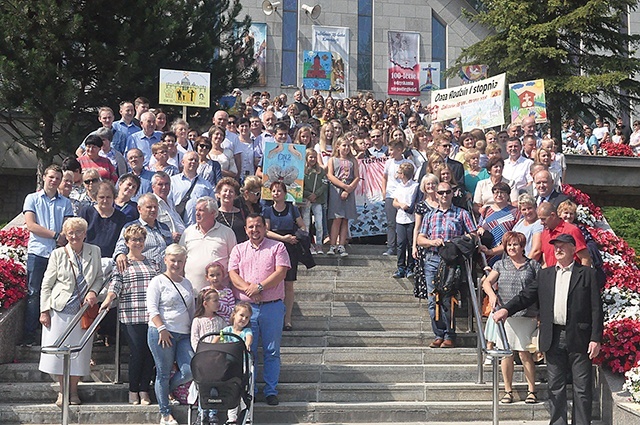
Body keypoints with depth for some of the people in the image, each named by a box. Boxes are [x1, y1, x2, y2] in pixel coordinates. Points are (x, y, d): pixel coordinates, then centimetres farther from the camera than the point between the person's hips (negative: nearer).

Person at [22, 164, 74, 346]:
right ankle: (29, 335, 1)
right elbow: (31, 225, -3)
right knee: (34, 293, -2)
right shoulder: (32, 198, 8)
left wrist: (64, 237, -15)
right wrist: (55, 235, -9)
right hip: (37, 253, -2)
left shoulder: (65, 203, 15)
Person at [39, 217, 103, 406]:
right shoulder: (58, 254, -1)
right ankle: (62, 391, 15)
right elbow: (47, 284, 1)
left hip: (84, 311, 2)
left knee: (79, 352, 3)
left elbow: (99, 277, 14)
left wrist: (93, 291, -7)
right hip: (60, 311, -1)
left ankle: (73, 390, 17)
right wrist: (44, 311, -4)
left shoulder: (94, 252, 5)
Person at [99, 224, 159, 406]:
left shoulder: (154, 265, 19)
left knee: (150, 352, 1)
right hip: (131, 316, -4)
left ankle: (144, 390, 10)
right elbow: (115, 284, -7)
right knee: (136, 352, -6)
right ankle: (133, 391, 9)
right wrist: (108, 299, -25)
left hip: (152, 316, 4)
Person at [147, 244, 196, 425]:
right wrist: (162, 329, -16)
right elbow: (152, 308, -7)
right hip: (162, 334, -5)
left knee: (190, 370, -7)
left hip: (184, 335, 5)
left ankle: (165, 391, 21)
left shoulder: (187, 284, 18)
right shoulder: (158, 281, 0)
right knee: (163, 373, 0)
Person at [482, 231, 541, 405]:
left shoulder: (533, 265, 8)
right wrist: (492, 294, -18)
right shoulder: (500, 265, 13)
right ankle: (508, 391, 12)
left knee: (524, 353, -2)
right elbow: (486, 282, 3)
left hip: (527, 316, -2)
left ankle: (531, 390, 9)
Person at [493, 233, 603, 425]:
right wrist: (506, 309, -7)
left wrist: (596, 339, -9)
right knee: (555, 387, 9)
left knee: (582, 388, 2)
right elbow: (526, 296, 11)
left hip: (578, 339, -3)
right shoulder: (544, 275, 14)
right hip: (553, 339, 3)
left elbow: (596, 309, -2)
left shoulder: (588, 274, 2)